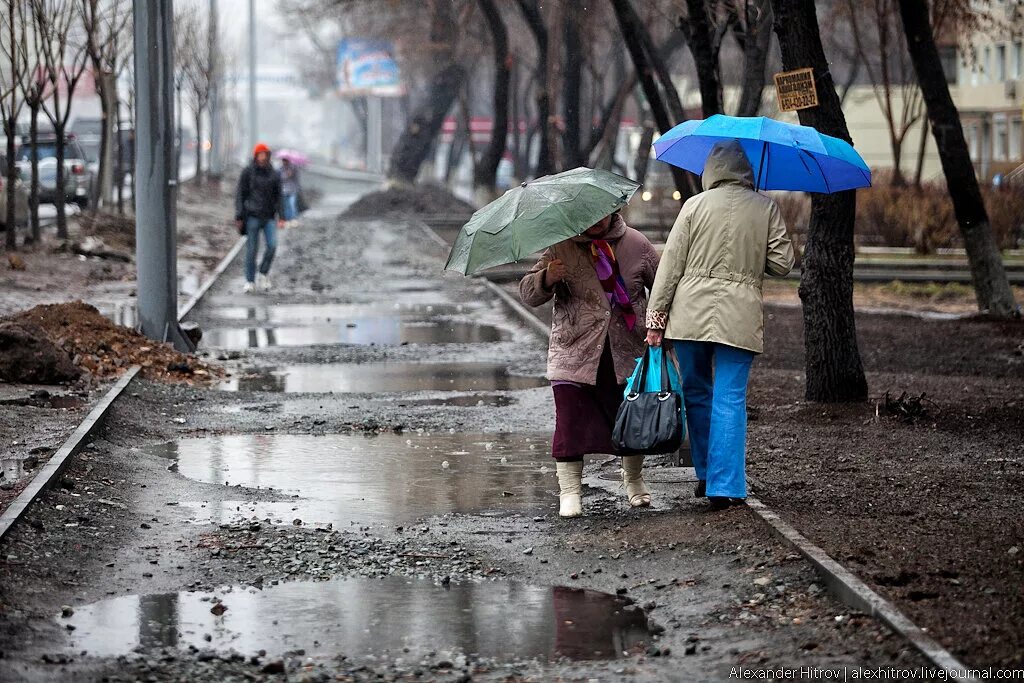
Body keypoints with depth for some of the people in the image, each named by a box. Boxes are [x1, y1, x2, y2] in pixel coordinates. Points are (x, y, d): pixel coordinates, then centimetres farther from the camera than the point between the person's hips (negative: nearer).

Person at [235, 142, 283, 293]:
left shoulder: (274, 174, 9)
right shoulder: (247, 173, 2)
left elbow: (278, 196, 14)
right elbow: (240, 194, 2)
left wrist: (280, 217, 5)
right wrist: (239, 216, -5)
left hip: (269, 217, 2)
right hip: (252, 216, -2)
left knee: (272, 245, -15)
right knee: (251, 250, -1)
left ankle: (264, 273, 6)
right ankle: (250, 281, 9)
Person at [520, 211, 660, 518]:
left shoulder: (636, 244, 3)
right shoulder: (560, 248, -1)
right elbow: (528, 294, 0)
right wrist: (547, 279, -21)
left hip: (628, 354, 2)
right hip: (575, 354, -2)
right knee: (571, 421, -9)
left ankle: (634, 480, 33)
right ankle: (570, 491, -1)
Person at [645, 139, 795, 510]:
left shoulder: (695, 205, 1)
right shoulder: (766, 207, 2)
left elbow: (671, 263, -1)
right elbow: (782, 263, 1)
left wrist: (656, 319, 2)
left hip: (690, 312, 1)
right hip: (740, 316, 0)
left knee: (697, 394, 17)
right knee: (730, 401, 0)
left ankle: (706, 474, 25)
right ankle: (725, 486, -5)